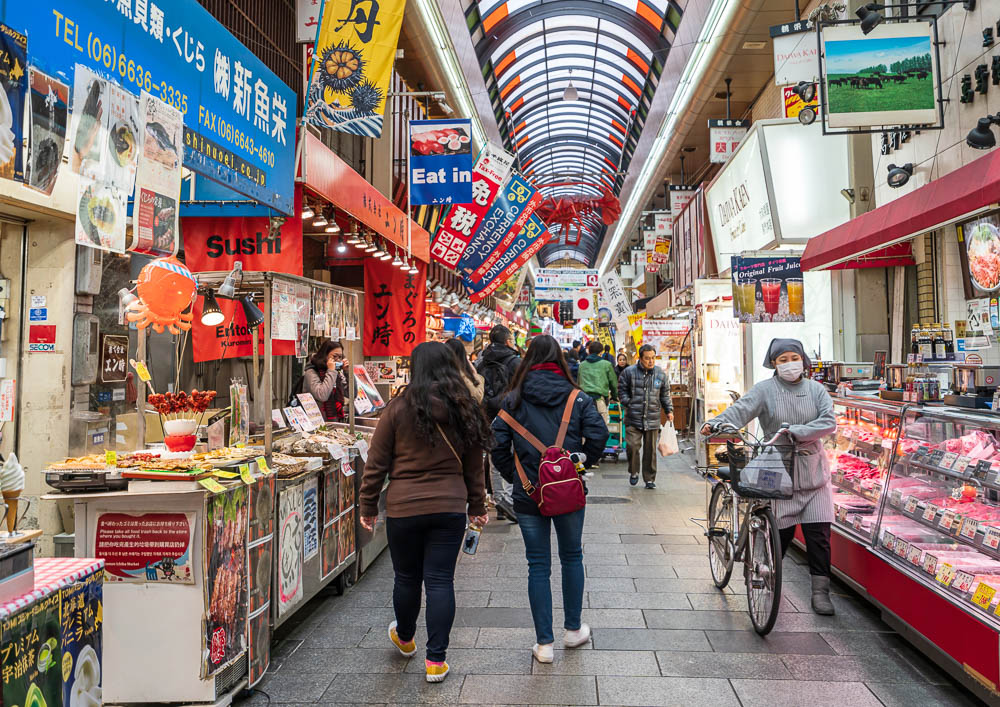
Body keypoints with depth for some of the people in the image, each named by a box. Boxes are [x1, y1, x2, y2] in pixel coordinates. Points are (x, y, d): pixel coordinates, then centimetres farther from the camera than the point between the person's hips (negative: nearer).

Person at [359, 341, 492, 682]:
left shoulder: (398, 408, -8)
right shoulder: (465, 410, 1)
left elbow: (377, 463, -4)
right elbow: (474, 466, 9)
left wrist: (368, 506, 7)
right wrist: (477, 506, 19)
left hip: (403, 508, -1)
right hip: (450, 507, 2)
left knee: (407, 577, 17)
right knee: (440, 580, 7)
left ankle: (405, 638, 42)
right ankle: (436, 660, 13)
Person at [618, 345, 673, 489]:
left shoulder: (660, 374, 8)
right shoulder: (629, 372, -2)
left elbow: (665, 394, 18)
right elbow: (622, 390, 6)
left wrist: (669, 410, 13)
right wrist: (628, 404, -5)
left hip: (652, 419, 2)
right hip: (633, 419, -2)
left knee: (650, 450, 6)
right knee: (632, 446, -11)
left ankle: (649, 478, 19)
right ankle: (634, 472, 15)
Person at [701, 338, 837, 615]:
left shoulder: (816, 389, 8)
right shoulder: (765, 389, -1)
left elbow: (829, 422, -3)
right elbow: (741, 409, -16)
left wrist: (795, 432, -16)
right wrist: (717, 423, -35)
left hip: (812, 470, 3)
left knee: (818, 531, 0)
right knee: (781, 530, 1)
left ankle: (820, 591, 14)